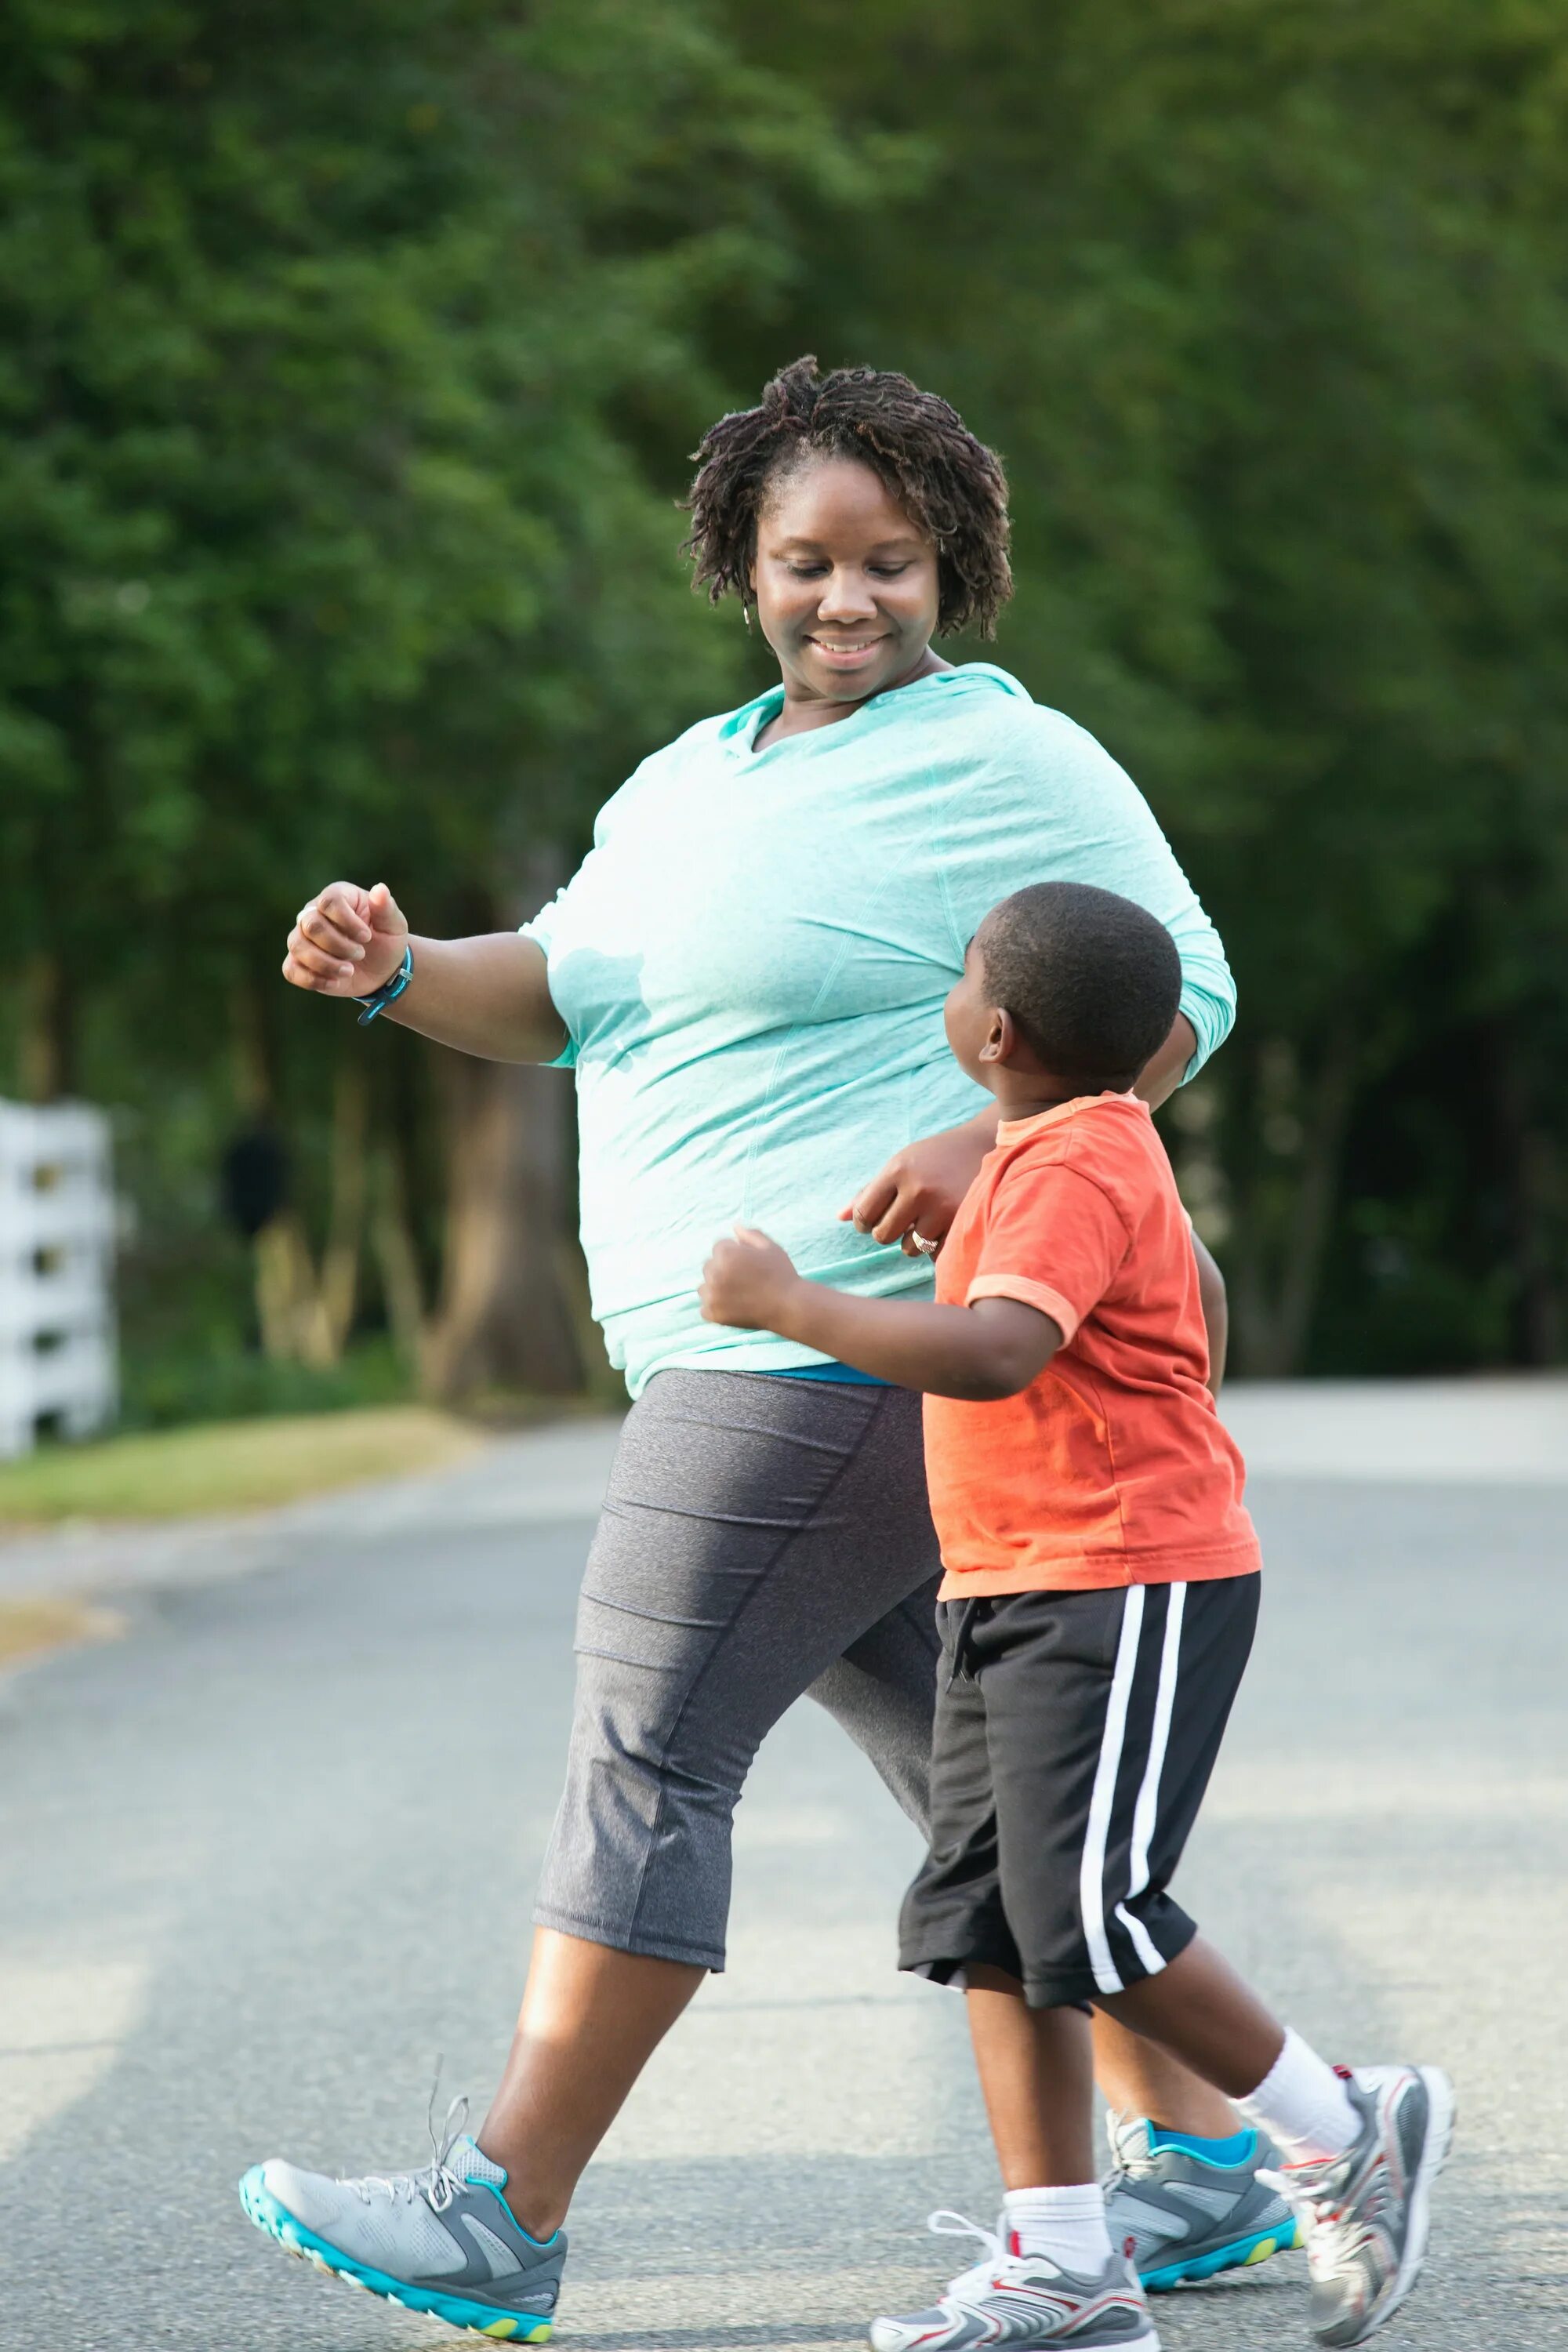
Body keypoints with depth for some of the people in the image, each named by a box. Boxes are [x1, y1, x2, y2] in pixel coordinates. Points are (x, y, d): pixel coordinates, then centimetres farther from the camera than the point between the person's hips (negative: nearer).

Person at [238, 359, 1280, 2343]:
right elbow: (565, 992, 19)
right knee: (973, 1770, 11)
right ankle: (1205, 2159, 18)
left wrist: (994, 1133, -23)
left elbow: (1181, 993, -8)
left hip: (846, 1346, -9)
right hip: (754, 1357, 9)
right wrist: (395, 970, -2)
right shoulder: (695, 780, 20)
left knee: (647, 1749, -9)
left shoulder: (1008, 761, -5)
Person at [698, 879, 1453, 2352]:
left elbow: (995, 1352, -34)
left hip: (1132, 1588, -10)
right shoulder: (1072, 1144, 16)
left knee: (1087, 1916, -14)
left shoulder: (1073, 1169, -17)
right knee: (985, 1914, 3)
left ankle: (1343, 2138, 4)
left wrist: (785, 1304, -28)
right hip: (1014, 1589, 10)